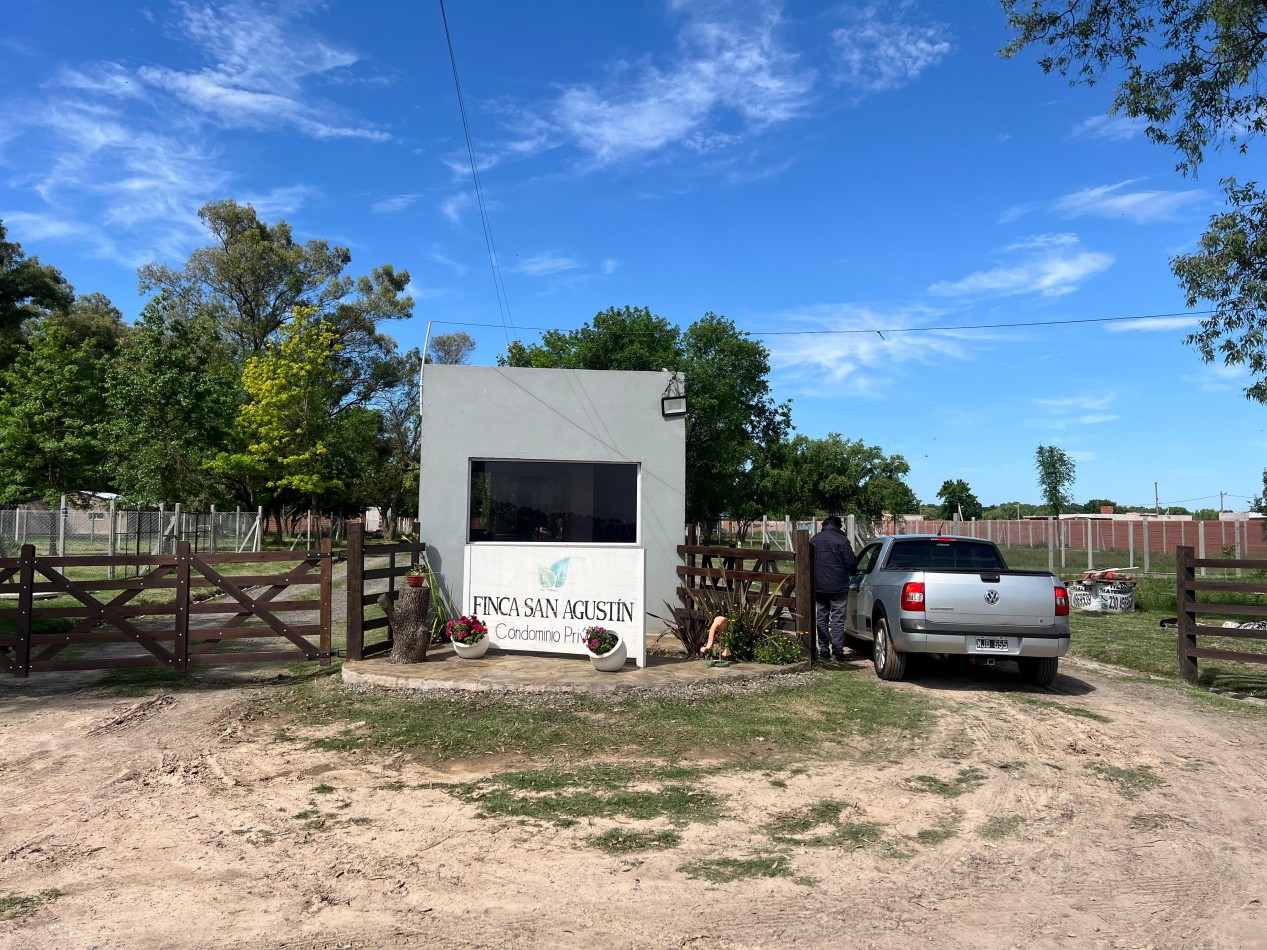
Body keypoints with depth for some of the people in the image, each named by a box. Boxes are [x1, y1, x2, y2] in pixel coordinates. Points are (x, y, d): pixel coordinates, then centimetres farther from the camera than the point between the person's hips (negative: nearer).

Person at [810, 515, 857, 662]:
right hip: (838, 586, -5)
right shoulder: (841, 539, -11)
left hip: (818, 586, 5)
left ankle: (823, 650, 12)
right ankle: (837, 651, -2)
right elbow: (851, 562, -12)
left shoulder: (814, 540, 8)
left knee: (821, 618, 11)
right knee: (837, 619, -1)